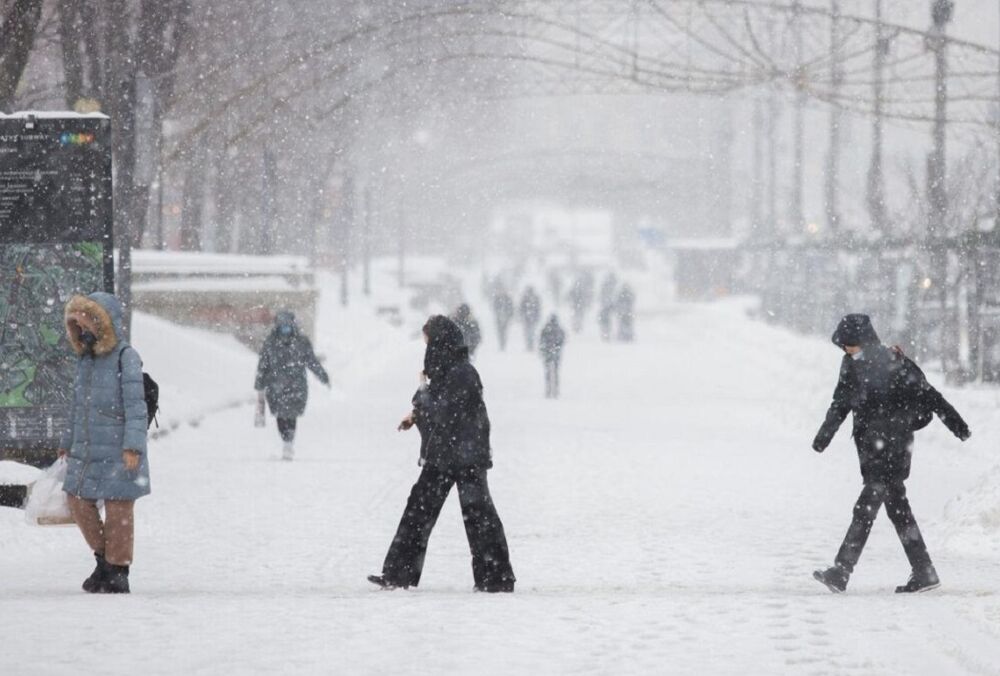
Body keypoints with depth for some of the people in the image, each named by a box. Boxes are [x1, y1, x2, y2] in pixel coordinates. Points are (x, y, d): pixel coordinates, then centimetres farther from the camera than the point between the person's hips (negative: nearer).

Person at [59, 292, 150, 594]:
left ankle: (118, 571, 6)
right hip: (86, 450, 7)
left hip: (118, 452, -7)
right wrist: (67, 443, 25)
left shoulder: (126, 357, -10)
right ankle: (104, 557, 22)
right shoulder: (85, 359, 13)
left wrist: (133, 446, -22)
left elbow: (135, 405, -15)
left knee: (118, 509, -2)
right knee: (78, 501, 7)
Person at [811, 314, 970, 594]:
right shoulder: (851, 365, 8)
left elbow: (928, 394, -8)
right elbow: (840, 403, 13)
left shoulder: (894, 364, -11)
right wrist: (825, 433, -2)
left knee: (866, 508, -13)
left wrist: (956, 424, -6)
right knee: (897, 508, 10)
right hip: (871, 447, 7)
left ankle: (841, 572, -17)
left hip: (892, 446, -7)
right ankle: (924, 573, 16)